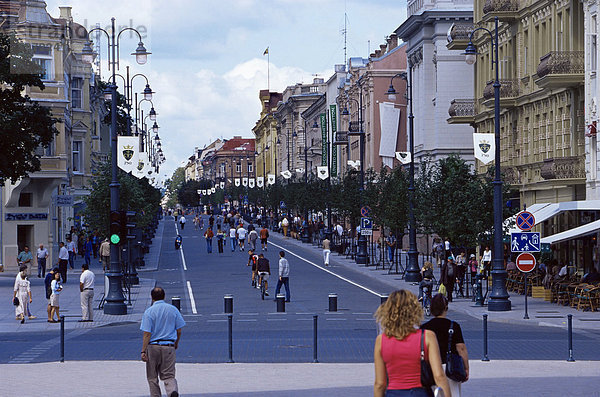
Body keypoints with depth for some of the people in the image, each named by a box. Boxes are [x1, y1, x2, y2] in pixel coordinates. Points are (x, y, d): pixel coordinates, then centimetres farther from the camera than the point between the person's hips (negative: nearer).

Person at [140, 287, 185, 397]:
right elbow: (179, 331, 7)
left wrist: (143, 351, -9)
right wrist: (176, 344, 25)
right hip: (169, 346, 2)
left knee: (152, 377, 11)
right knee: (169, 376, 5)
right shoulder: (173, 309, 4)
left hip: (153, 346, -2)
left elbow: (147, 333, -11)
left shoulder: (149, 311, -5)